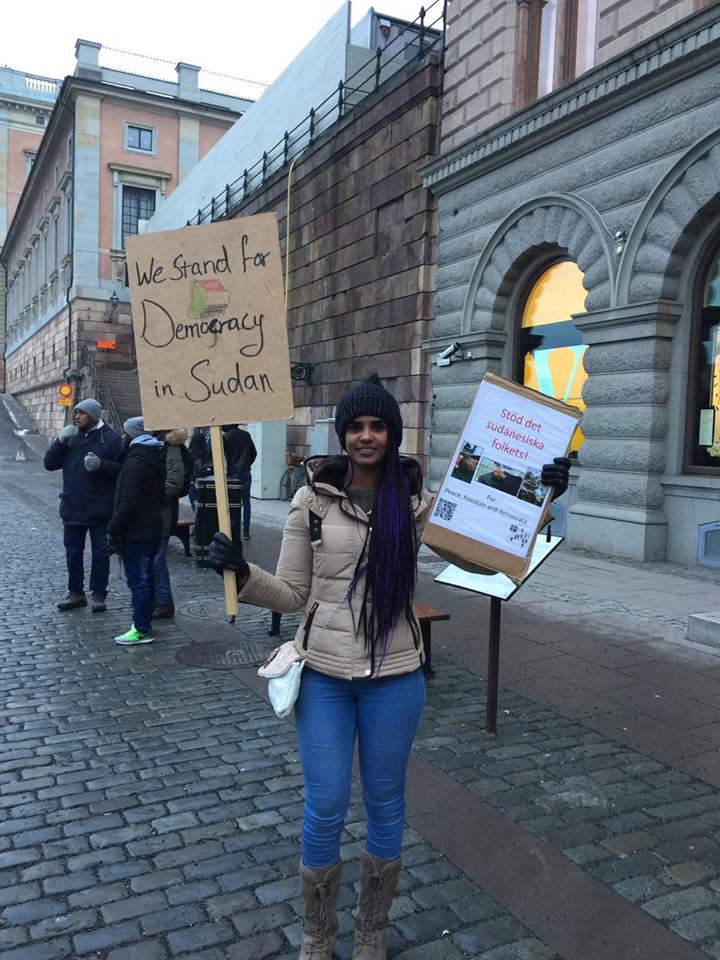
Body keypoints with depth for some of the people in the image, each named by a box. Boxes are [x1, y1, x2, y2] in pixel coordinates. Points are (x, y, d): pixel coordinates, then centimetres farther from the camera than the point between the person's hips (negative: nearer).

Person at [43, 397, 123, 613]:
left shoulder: (110, 438, -7)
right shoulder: (71, 437, 9)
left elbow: (122, 469, -12)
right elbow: (49, 464, 3)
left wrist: (101, 465, -28)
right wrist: (61, 441, -10)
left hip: (100, 510, -5)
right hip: (72, 508, 5)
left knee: (100, 554, 4)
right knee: (73, 553, 13)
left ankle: (98, 594, 15)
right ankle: (76, 593, 25)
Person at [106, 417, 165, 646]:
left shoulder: (135, 462, -16)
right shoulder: (157, 457, 12)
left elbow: (128, 502, -22)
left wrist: (113, 528, -15)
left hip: (136, 532, -9)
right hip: (154, 529, 9)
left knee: (137, 580, -3)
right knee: (145, 577, 16)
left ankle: (141, 630, 1)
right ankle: (144, 623, 25)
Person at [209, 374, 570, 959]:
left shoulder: (417, 500, -3)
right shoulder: (312, 499, -3)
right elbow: (290, 594, 0)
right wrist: (242, 572, -17)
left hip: (394, 677, 0)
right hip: (323, 675, 0)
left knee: (385, 803, 15)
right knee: (325, 810, 8)